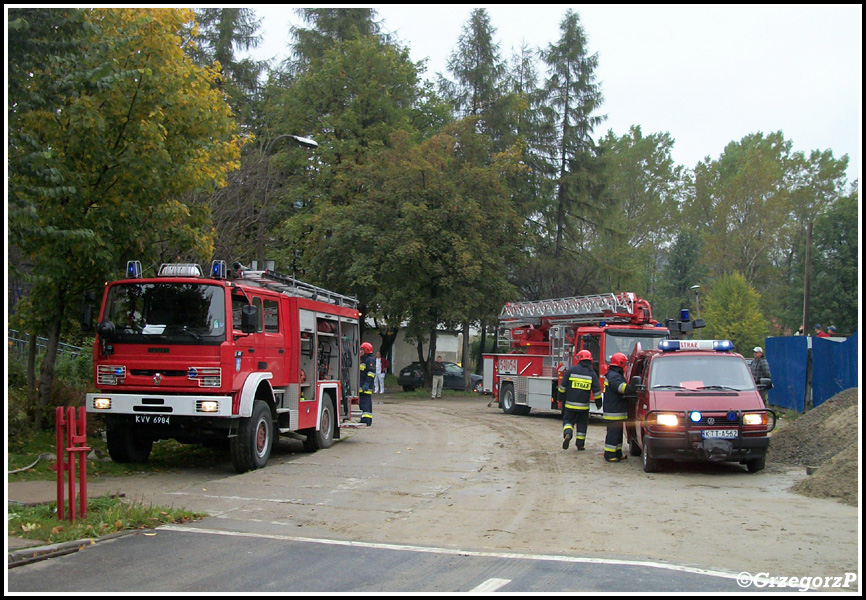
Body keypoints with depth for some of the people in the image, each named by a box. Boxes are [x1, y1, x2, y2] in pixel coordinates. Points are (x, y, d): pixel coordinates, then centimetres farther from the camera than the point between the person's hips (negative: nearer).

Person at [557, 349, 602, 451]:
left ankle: (567, 433, -19)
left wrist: (561, 397, 12)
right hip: (584, 405, 1)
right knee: (582, 424, 14)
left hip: (570, 404, -1)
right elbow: (597, 391, 0)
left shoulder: (571, 370, -3)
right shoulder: (592, 374, -1)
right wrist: (598, 403, 12)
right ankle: (580, 444, 16)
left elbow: (563, 386, 0)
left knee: (568, 420, 10)